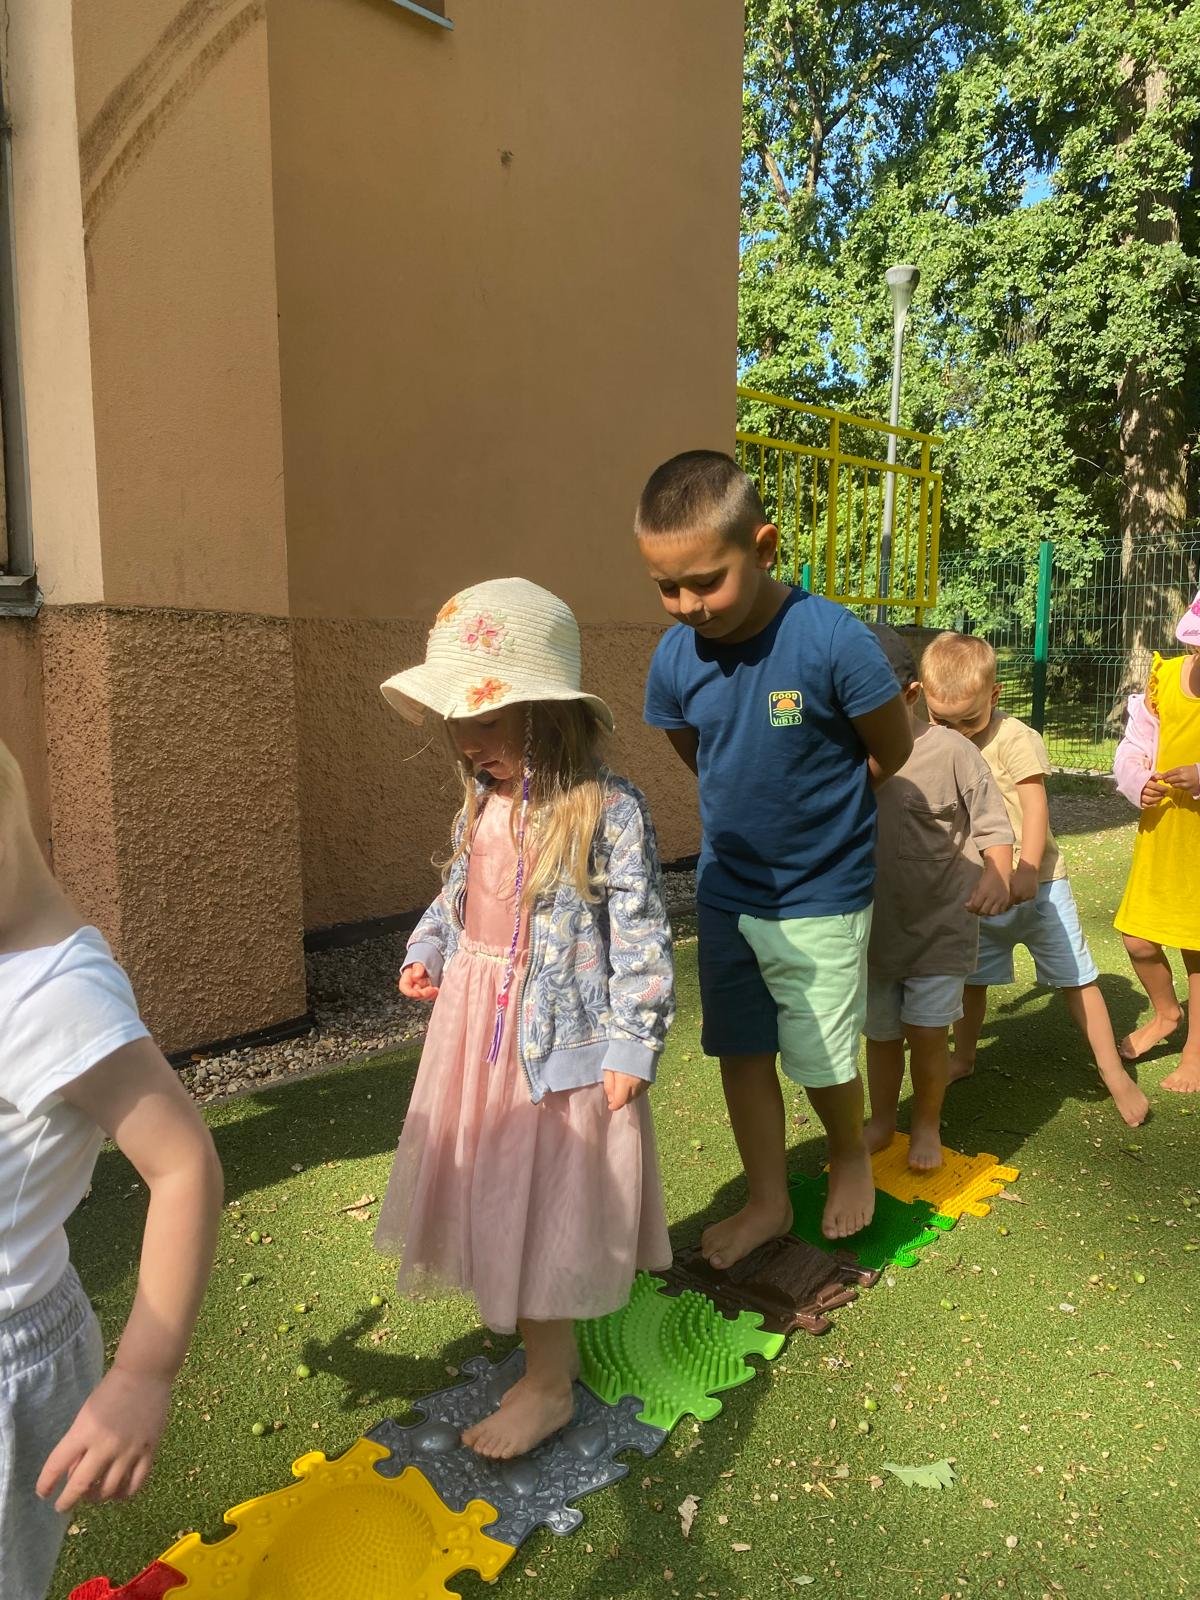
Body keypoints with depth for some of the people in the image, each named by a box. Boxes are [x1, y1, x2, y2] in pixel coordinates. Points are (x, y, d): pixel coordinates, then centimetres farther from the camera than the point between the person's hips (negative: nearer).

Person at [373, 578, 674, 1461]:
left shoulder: (608, 809, -19)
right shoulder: (483, 800, 3)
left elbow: (640, 938, -17)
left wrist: (630, 1050, -17)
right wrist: (428, 951, 5)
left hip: (560, 1038, -7)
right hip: (476, 1023, 8)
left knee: (545, 1203, 5)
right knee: (495, 1190, 20)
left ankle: (550, 1383, 27)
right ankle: (541, 1326, 46)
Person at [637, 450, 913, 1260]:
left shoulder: (834, 641, -23)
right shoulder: (675, 658, -9)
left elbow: (893, 753, -8)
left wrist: (812, 813, 3)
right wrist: (751, 819, 5)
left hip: (822, 898, -4)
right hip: (726, 893, 5)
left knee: (821, 1059, 8)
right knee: (742, 1052, 14)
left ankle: (853, 1153, 41)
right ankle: (769, 1201, 34)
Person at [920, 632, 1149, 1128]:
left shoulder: (1015, 739, -17)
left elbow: (1036, 808, -22)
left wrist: (1026, 871, -33)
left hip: (1035, 883, -5)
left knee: (1075, 976, 6)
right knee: (970, 976, 16)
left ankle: (1113, 1071, 18)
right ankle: (963, 1057, 36)